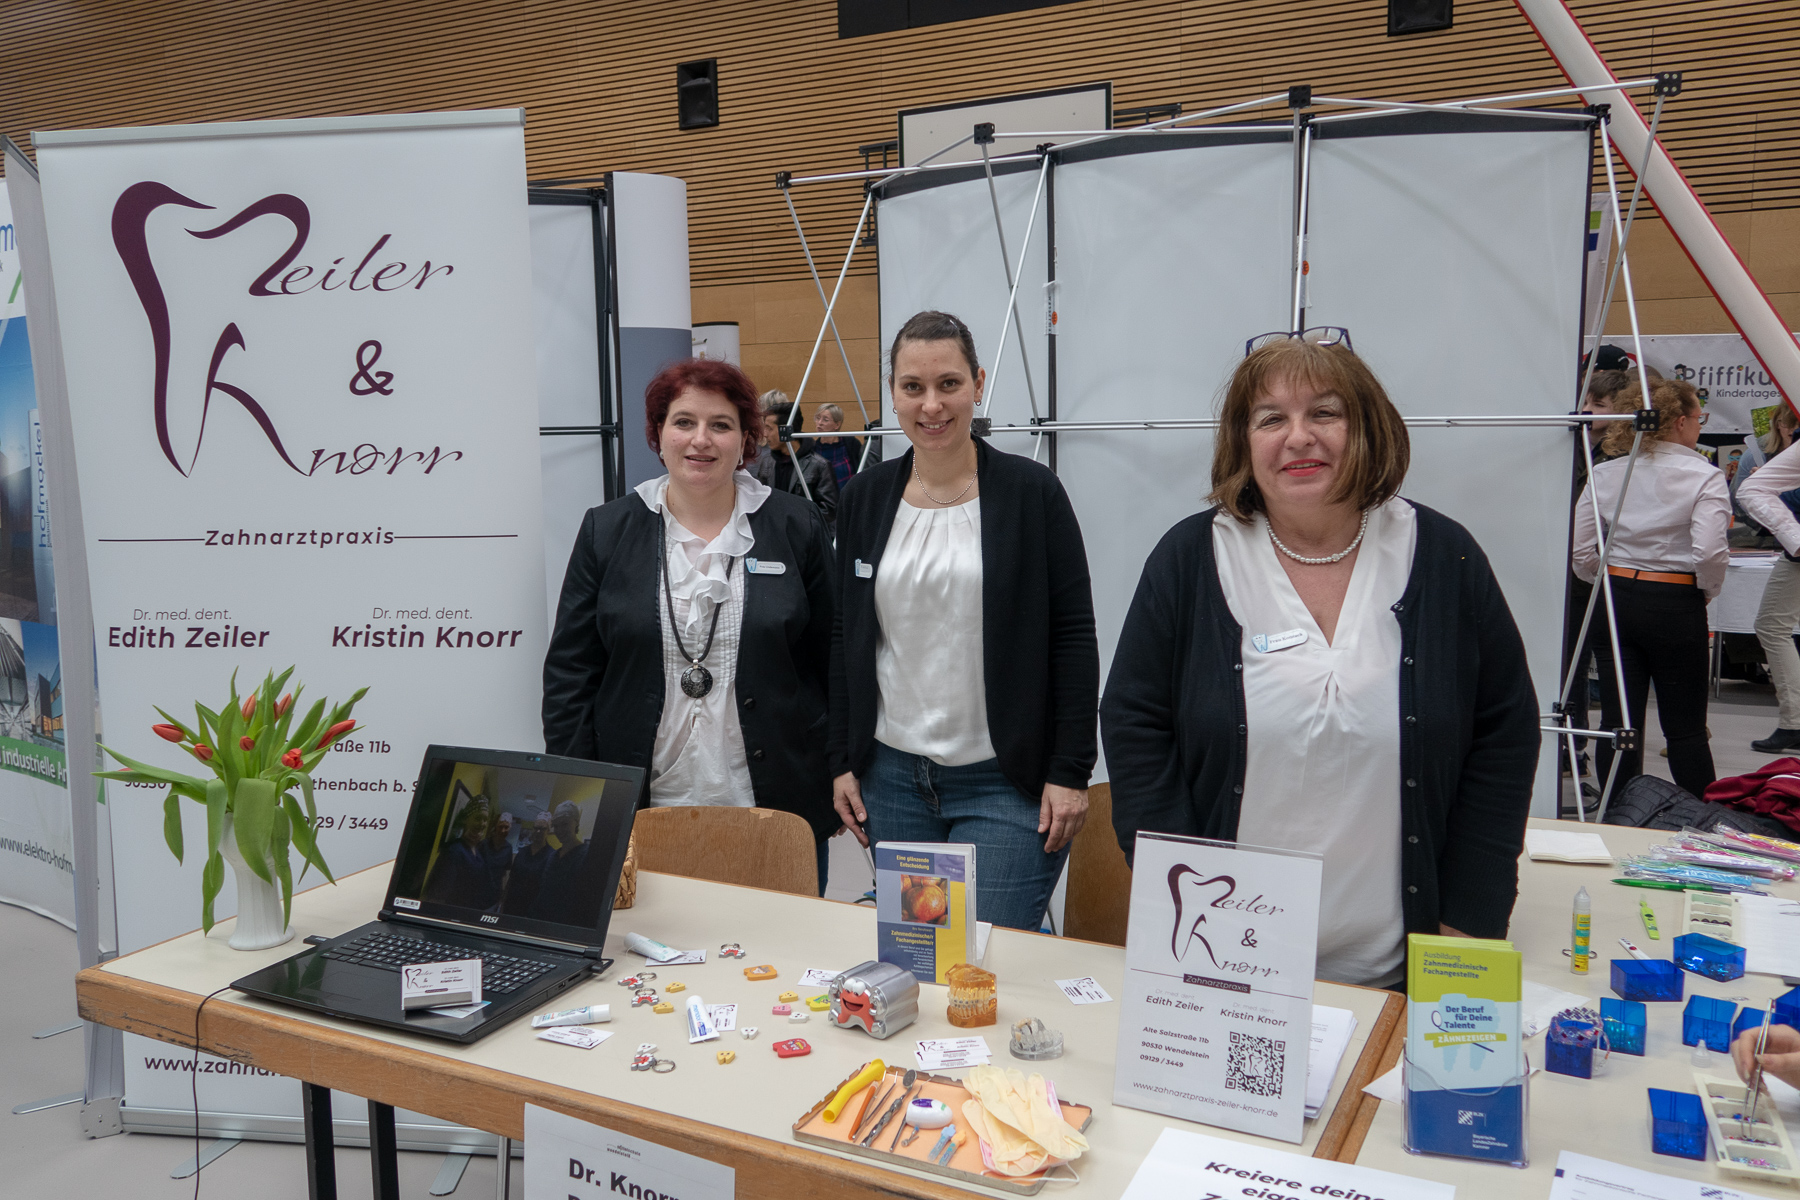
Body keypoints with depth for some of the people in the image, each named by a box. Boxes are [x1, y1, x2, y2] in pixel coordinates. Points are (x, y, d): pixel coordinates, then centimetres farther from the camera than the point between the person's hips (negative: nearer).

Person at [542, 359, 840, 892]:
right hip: (643, 815, 0)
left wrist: (840, 784, 4)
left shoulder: (796, 527, 3)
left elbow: (832, 663, 6)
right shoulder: (608, 530, 4)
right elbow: (570, 673, 5)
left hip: (773, 809, 0)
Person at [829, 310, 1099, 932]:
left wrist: (1070, 771, -8)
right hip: (892, 779, 4)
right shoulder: (865, 496, 6)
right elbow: (846, 636, 11)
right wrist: (844, 761, 7)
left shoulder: (1031, 491, -5)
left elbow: (1074, 636, -4)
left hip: (1008, 786, -3)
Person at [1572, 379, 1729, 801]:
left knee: (1618, 722, 7)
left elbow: (1579, 550, 2)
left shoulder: (1606, 473, 3)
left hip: (1614, 601, 3)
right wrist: (1706, 592, 0)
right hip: (1676, 605, -3)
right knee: (1685, 728, 7)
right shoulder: (1704, 476, -8)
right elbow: (1708, 552, -18)